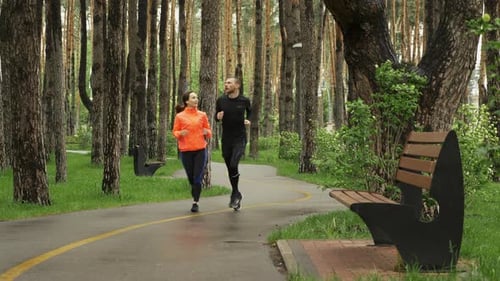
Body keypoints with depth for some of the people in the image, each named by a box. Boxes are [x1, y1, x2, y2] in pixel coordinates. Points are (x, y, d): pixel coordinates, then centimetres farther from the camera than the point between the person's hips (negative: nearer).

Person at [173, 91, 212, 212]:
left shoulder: (202, 115, 6)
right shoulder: (179, 116, 1)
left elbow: (209, 131, 13)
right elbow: (175, 132, 5)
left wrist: (207, 132, -10)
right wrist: (180, 133, -16)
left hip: (200, 150, 0)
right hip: (186, 151, 0)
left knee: (197, 177, -8)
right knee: (191, 177, 8)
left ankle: (195, 202, -4)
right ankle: (195, 197, 30)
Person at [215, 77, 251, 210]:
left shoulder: (244, 100, -4)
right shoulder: (221, 100, -2)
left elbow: (249, 111, 18)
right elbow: (216, 116, 11)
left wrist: (248, 120, -1)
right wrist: (218, 117, -12)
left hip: (240, 139, -3)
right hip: (226, 139, 3)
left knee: (233, 165, -22)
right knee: (230, 169, 10)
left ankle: (234, 194, -4)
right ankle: (237, 195, 29)